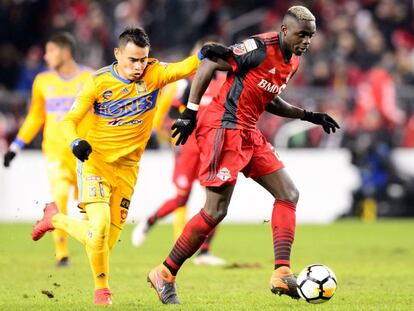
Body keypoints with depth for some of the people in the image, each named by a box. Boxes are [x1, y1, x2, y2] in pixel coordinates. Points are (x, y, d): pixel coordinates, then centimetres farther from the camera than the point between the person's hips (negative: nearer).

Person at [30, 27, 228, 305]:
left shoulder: (153, 74, -6)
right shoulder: (99, 82, -10)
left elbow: (182, 69, -24)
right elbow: (70, 120, -7)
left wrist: (203, 55, -44)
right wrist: (75, 142, -27)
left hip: (127, 167, 3)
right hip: (95, 160, -3)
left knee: (108, 242, 7)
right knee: (100, 225, -24)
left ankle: (55, 218, 34)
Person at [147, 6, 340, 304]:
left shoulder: (292, 62, 11)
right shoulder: (260, 48, -17)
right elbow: (208, 65, -15)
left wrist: (308, 116, 18)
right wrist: (190, 112, -17)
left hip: (249, 133, 10)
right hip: (224, 128, -10)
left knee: (288, 194, 2)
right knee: (216, 211, -10)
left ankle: (282, 273, -3)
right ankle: (165, 274, 3)